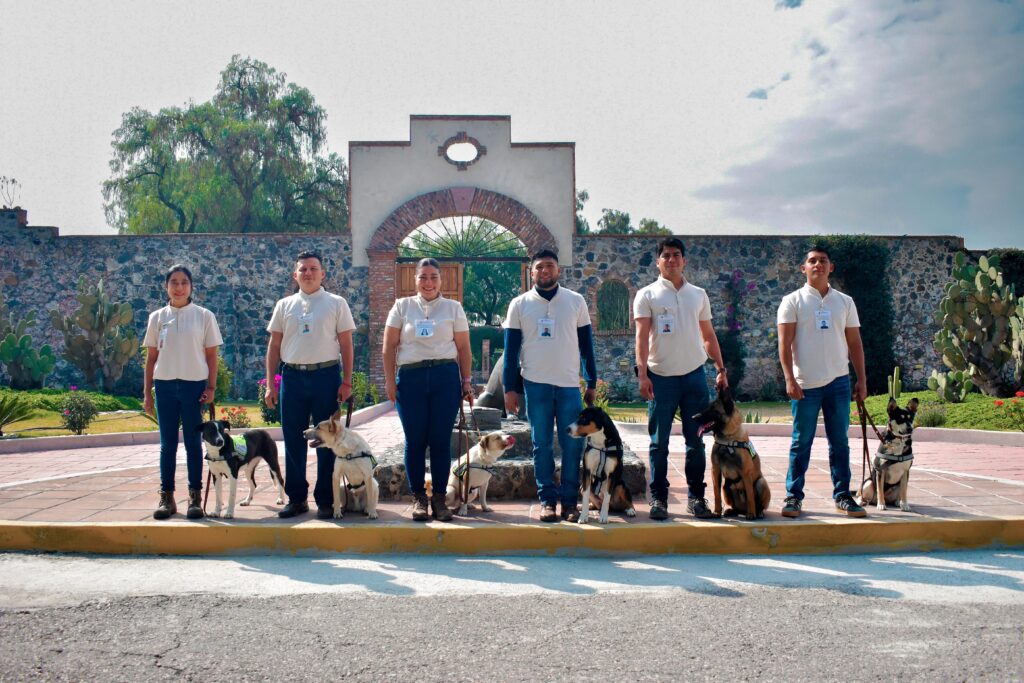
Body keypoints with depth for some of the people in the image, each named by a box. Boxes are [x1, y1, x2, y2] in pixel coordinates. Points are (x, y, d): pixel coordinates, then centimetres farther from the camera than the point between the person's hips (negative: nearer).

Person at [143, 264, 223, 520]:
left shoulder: (204, 316, 2)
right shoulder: (157, 318, 7)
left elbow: (211, 355, 3)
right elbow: (151, 357, 9)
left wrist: (211, 386, -5)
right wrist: (147, 392, 6)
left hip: (194, 384, -2)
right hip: (165, 385, 2)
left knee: (193, 442, 3)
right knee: (167, 443, 6)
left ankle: (195, 497, 9)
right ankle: (166, 497, 12)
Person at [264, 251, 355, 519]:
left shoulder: (336, 303, 3)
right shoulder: (284, 305, 10)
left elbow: (345, 344, 2)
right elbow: (274, 345, 11)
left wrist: (346, 382, -5)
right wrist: (270, 384, 4)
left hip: (325, 376, -2)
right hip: (292, 376, 2)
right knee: (293, 440, 7)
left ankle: (324, 500, 11)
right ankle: (296, 498, 18)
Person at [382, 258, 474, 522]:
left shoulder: (453, 307, 9)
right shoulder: (402, 306, 9)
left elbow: (463, 348, 8)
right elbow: (389, 346, 7)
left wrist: (467, 381, 3)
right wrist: (389, 380, 1)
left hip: (445, 376, 0)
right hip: (410, 378, 0)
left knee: (441, 440, 1)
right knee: (415, 440, 2)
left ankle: (439, 498, 10)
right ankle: (418, 498, 13)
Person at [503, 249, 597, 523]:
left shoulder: (576, 302, 5)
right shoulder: (519, 304, 4)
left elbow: (586, 345, 8)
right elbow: (511, 349, 5)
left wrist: (592, 383, 5)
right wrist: (510, 388, 0)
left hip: (570, 384, 0)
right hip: (535, 385, 0)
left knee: (573, 446, -1)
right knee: (542, 446, 4)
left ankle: (569, 501, 9)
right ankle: (547, 500, 12)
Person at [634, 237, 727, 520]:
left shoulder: (698, 295, 12)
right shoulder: (647, 295, 1)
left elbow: (709, 335, 17)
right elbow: (642, 336, -7)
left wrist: (721, 369, 11)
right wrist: (642, 374, -17)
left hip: (694, 375, 3)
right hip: (661, 377, -3)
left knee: (696, 441, 6)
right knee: (659, 443, 2)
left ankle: (695, 497, 15)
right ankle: (658, 498, 9)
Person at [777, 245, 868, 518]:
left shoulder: (845, 302, 10)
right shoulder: (793, 301, 1)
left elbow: (855, 343, 12)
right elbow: (784, 343, -5)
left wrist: (862, 379, 7)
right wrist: (790, 379, -13)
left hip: (838, 382, 3)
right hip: (805, 384, -3)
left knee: (839, 442, 8)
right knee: (801, 443, 2)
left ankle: (842, 495, 16)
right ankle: (793, 496, 10)